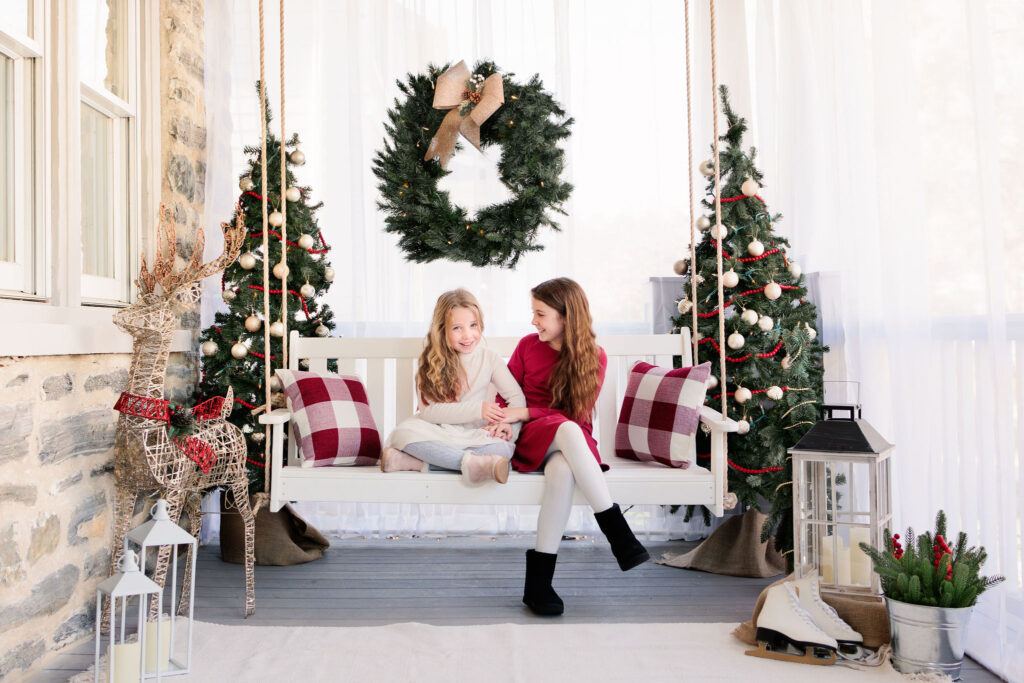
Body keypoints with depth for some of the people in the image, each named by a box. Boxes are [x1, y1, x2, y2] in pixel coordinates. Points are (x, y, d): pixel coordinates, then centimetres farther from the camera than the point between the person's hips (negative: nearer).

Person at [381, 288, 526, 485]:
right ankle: (471, 462, -36)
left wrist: (508, 423, -22)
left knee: (503, 448, -32)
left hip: (475, 435, 1)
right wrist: (476, 409, -21)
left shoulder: (489, 358, 4)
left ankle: (416, 461, -32)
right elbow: (427, 411, -10)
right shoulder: (432, 361, 0)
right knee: (403, 432, -31)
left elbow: (517, 398, 1)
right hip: (437, 433, -1)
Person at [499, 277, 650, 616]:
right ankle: (617, 530, -36)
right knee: (567, 431, -36)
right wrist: (503, 420, -11)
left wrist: (523, 413, -14)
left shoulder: (594, 357, 2)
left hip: (572, 437, 0)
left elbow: (577, 412, -4)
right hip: (531, 437, 0)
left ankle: (538, 580, -32)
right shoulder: (527, 346, 8)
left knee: (562, 468, -38)